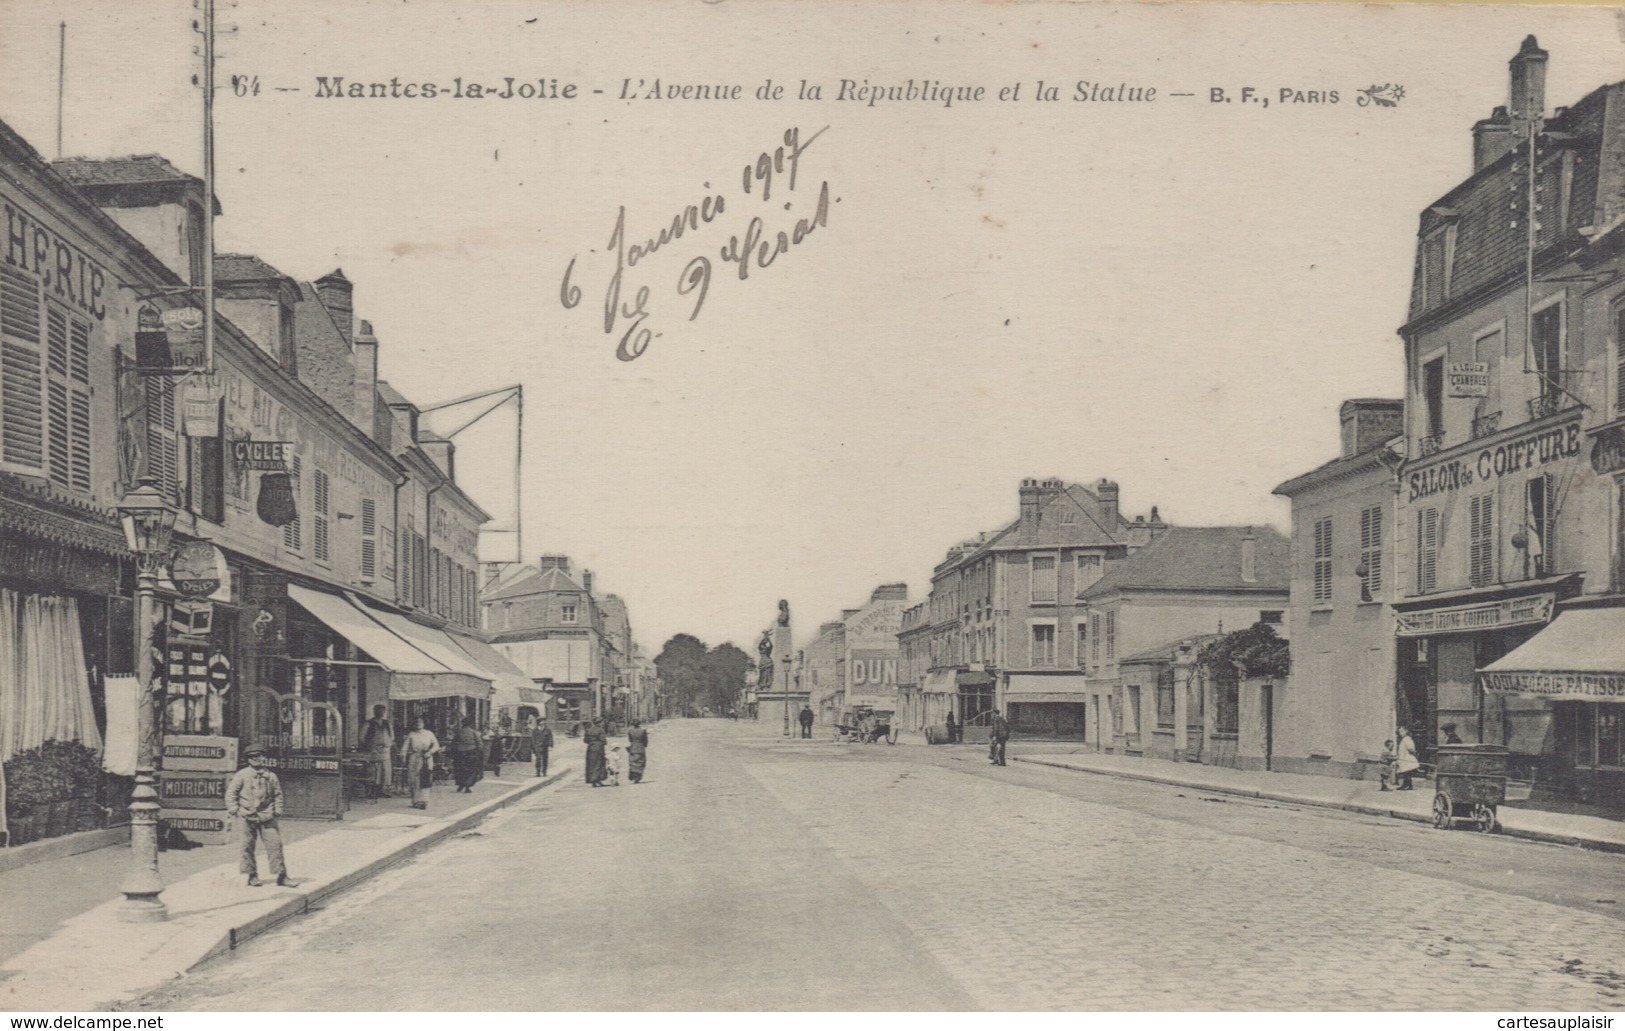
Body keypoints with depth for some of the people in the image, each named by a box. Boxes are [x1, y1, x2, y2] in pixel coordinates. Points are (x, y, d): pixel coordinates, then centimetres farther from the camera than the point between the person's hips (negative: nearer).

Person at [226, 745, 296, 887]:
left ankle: (281, 876, 0)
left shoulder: (271, 776, 8)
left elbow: (278, 794, 18)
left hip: (266, 817, 2)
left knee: (274, 844, -3)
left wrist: (277, 810, 8)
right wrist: (234, 810, -5)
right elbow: (231, 793, 2)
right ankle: (252, 876, 13)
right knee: (247, 846, 1)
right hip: (246, 817, -2)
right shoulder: (241, 775, 0)